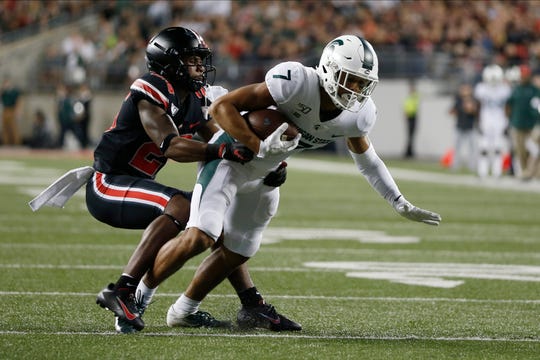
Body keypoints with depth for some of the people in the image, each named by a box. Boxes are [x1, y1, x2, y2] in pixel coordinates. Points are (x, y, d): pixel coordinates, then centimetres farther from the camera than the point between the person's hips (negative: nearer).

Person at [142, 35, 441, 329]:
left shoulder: (358, 114, -12)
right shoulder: (296, 82, -34)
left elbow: (366, 158, 10)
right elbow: (221, 107, -31)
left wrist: (401, 205, 11)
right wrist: (260, 147, -39)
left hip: (264, 176, 7)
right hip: (230, 157, -7)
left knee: (235, 254, 11)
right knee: (200, 236, -20)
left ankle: (184, 310, 31)